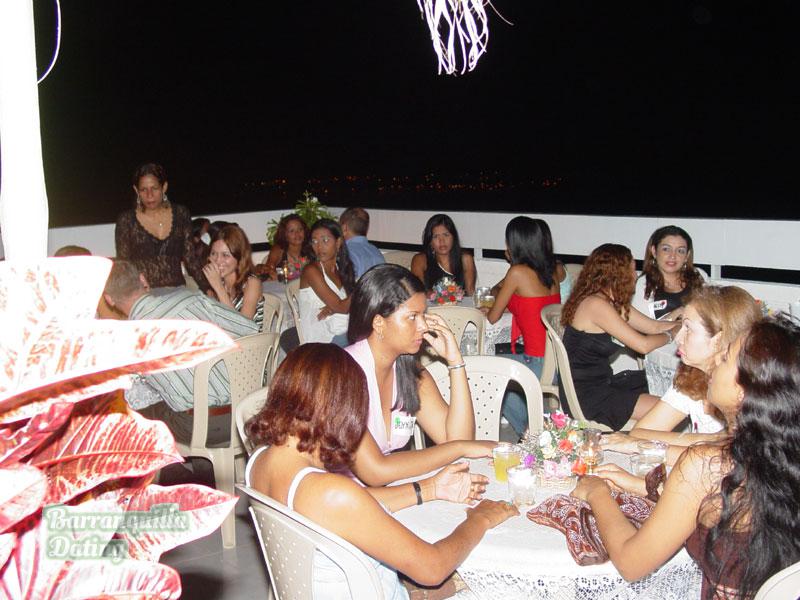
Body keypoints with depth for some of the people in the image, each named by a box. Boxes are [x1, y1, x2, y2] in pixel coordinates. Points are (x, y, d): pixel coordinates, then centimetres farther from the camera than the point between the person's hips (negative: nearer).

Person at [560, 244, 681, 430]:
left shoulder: (612, 303, 9)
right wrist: (672, 334, -2)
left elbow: (654, 326, 15)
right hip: (584, 395, -10)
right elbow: (643, 345, -20)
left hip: (601, 383, 10)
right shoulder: (595, 304, -21)